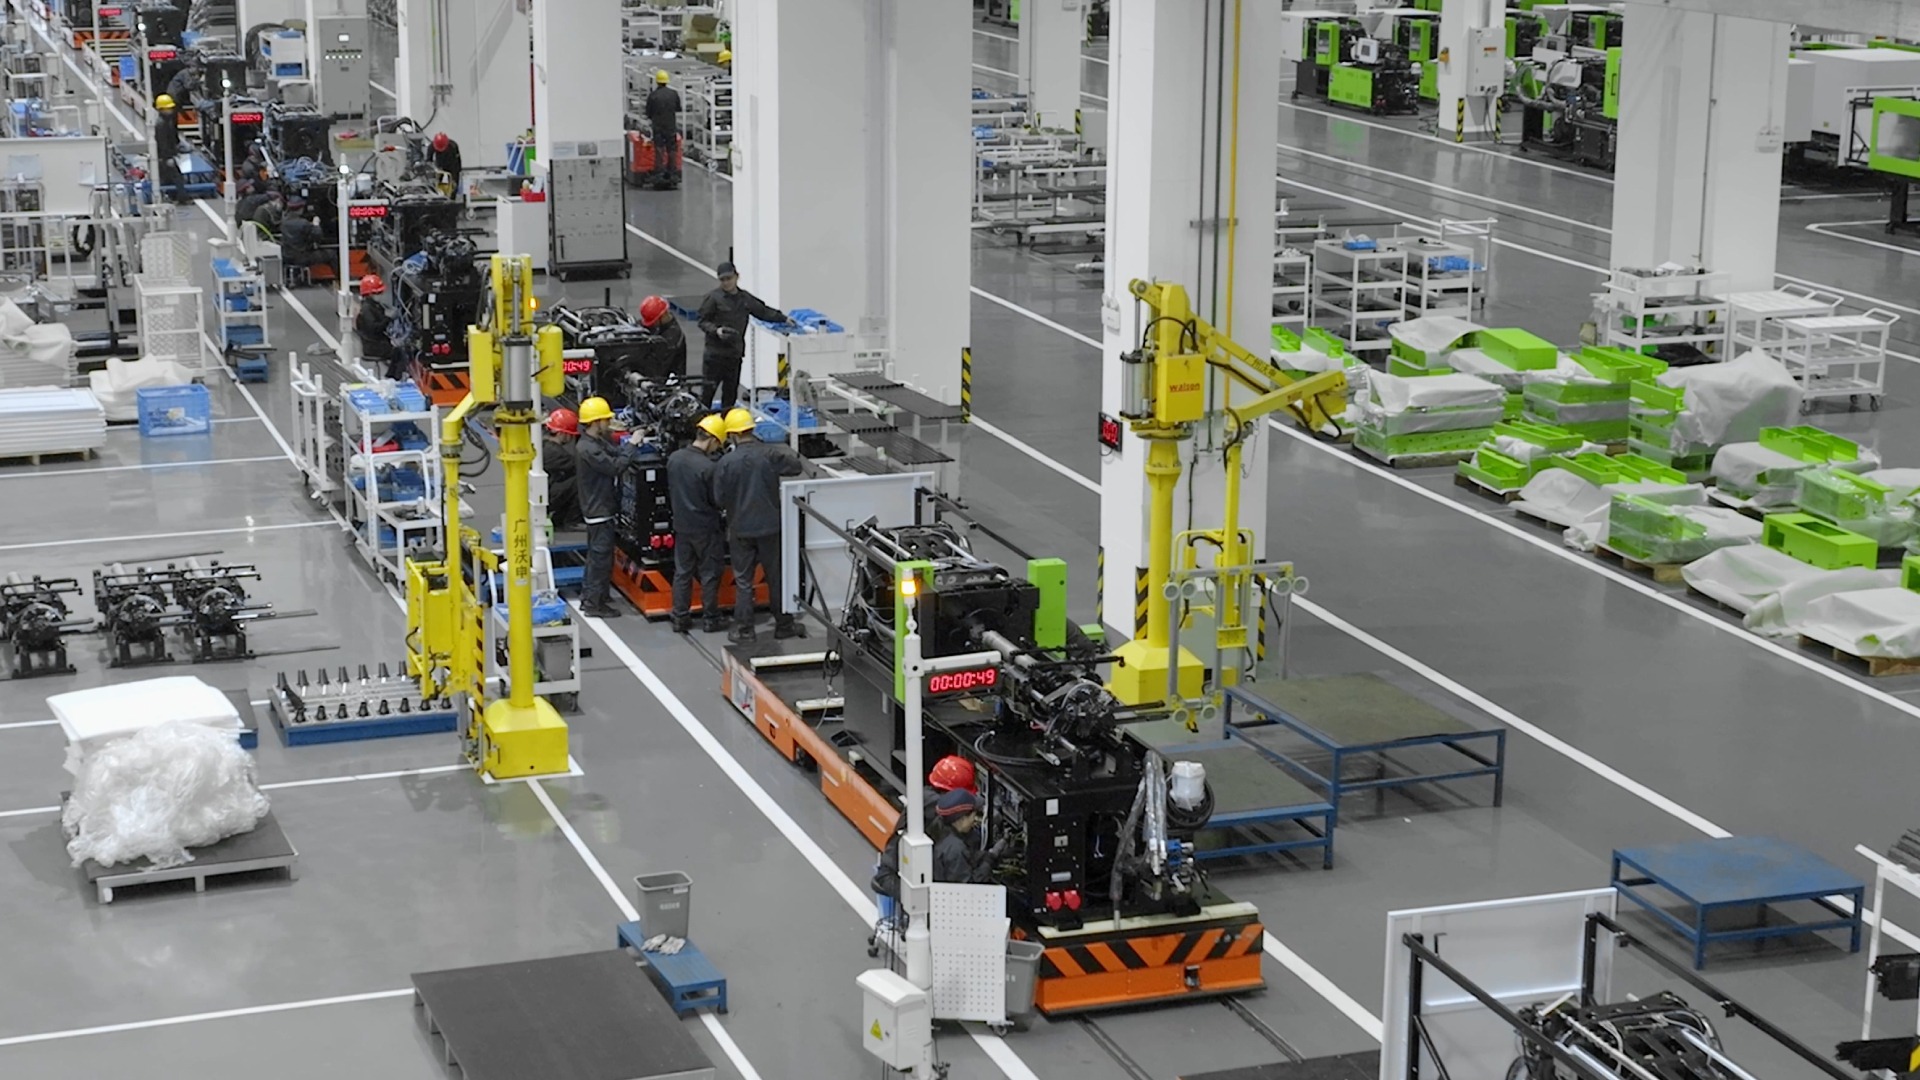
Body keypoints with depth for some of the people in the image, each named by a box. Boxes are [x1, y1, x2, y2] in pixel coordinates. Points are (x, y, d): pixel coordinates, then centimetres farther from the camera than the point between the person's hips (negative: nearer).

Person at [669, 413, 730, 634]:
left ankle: (680, 618, 17)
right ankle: (712, 618, 15)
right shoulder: (708, 467, -24)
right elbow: (717, 500, -14)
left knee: (682, 572, 13)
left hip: (681, 525, 6)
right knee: (709, 574, 7)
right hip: (706, 528, -6)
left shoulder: (673, 459, -4)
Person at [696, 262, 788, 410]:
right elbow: (703, 321, -4)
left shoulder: (745, 299, 10)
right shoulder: (714, 298, -6)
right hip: (715, 352, -5)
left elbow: (763, 312, 22)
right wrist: (715, 330, -21)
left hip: (735, 353, 5)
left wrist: (783, 318, 18)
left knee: (731, 392, 10)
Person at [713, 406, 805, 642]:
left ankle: (744, 631, 9)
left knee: (743, 581, 8)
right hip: (770, 525, 1)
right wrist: (788, 453, 14)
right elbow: (797, 468, -4)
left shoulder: (726, 463, -12)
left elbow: (719, 497, -7)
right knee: (777, 576, 14)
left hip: (740, 528, -1)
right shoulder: (770, 454, -11)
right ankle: (784, 625, 23)